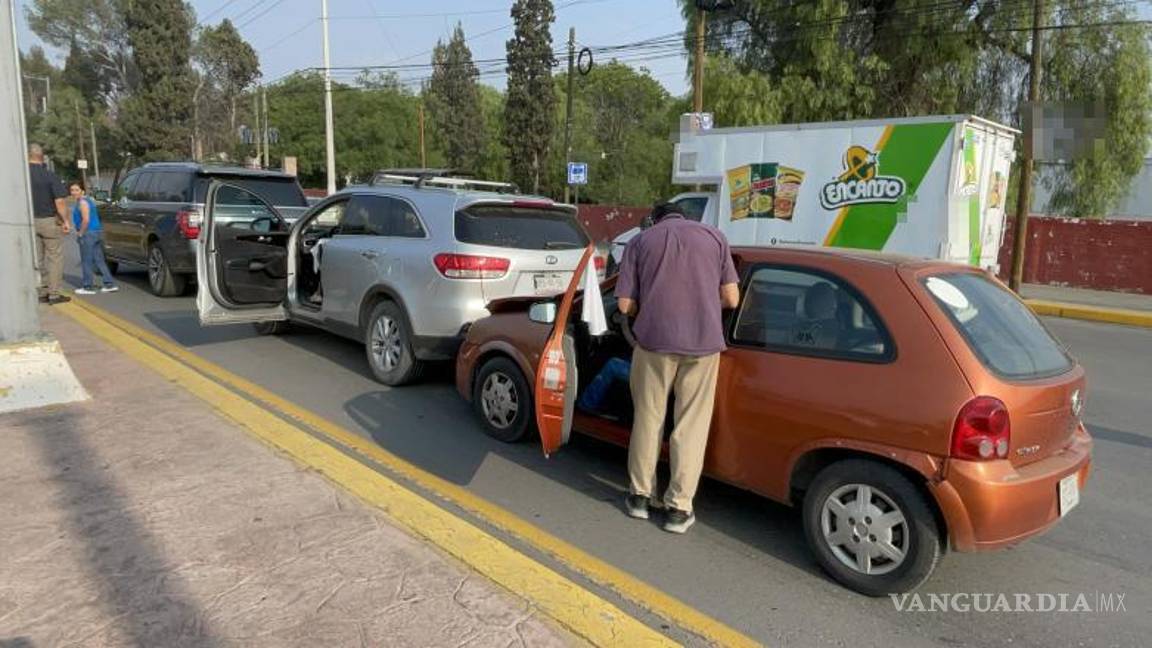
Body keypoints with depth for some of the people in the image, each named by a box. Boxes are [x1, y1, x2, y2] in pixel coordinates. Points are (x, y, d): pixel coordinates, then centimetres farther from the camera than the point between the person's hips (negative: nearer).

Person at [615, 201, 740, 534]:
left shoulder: (640, 241, 12)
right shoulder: (714, 236, 14)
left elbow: (625, 304, 5)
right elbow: (731, 298, 9)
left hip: (655, 339, 0)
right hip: (703, 341, 0)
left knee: (648, 418, 15)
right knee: (691, 426, 9)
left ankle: (641, 495, 26)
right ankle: (679, 508, 15)